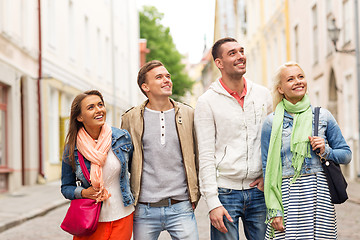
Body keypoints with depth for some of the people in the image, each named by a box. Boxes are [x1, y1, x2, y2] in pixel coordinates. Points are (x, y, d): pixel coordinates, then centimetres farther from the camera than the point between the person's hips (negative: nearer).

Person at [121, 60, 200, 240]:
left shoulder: (188, 114, 6)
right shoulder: (131, 118, 3)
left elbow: (198, 156, 11)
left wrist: (195, 195, 7)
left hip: (181, 208, 1)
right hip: (144, 210, 0)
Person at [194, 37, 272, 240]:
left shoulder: (263, 94, 8)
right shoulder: (207, 101, -3)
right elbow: (206, 156, -6)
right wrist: (213, 202, -11)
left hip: (258, 190, 3)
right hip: (225, 191, -3)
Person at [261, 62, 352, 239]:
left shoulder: (323, 116, 8)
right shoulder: (272, 122, 3)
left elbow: (346, 154, 13)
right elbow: (268, 168, 1)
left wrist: (326, 151, -8)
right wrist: (273, 210, -5)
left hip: (319, 194, 2)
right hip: (287, 195, -1)